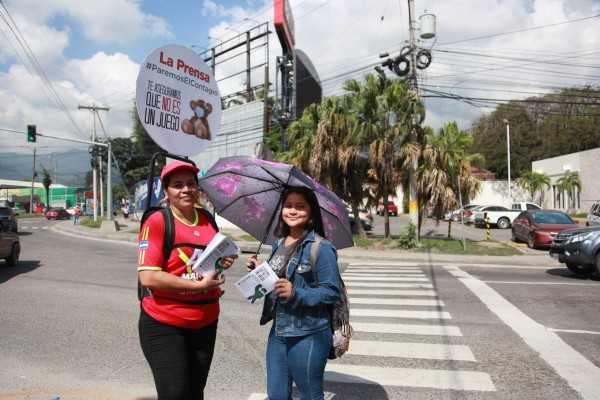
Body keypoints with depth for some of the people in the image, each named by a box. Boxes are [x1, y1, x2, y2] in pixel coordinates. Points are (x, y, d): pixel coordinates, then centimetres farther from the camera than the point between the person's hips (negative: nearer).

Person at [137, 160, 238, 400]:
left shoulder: (207, 220, 5)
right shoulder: (156, 222, -15)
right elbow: (148, 276, -23)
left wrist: (223, 263, -3)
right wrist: (199, 285, -24)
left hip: (205, 323, 6)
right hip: (164, 325, -6)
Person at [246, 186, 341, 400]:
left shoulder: (321, 248, -14)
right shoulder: (278, 244, 7)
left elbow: (332, 291, -18)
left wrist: (296, 294, -27)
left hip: (308, 336, -7)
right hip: (278, 331, 7)